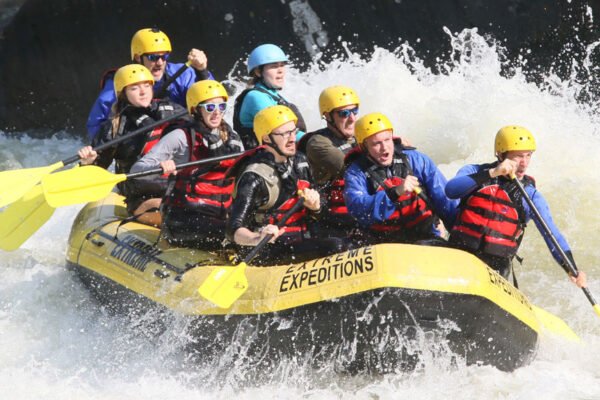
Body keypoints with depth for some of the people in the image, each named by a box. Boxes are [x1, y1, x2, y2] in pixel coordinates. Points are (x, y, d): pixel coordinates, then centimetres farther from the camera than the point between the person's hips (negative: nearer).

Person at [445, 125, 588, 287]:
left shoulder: (531, 197, 8)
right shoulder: (474, 172, 7)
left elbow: (552, 235, -2)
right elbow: (451, 190, -15)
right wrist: (492, 173, -23)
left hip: (496, 267, 1)